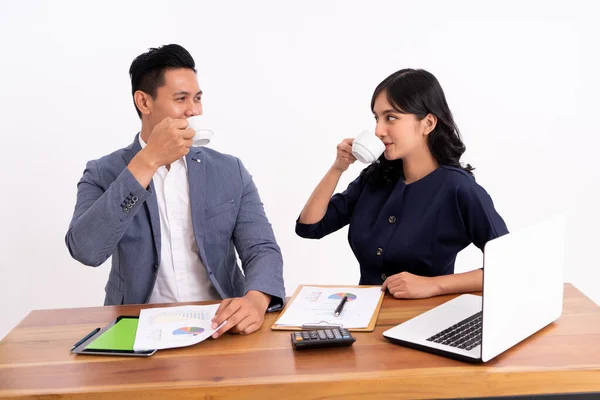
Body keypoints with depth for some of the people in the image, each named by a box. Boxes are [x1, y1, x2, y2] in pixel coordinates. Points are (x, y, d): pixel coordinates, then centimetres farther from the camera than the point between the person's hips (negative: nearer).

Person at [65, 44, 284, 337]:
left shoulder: (230, 172, 7)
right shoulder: (103, 174, 1)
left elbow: (262, 249, -3)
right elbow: (86, 250, -16)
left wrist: (256, 300, -27)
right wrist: (148, 160, -20)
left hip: (220, 323, 2)